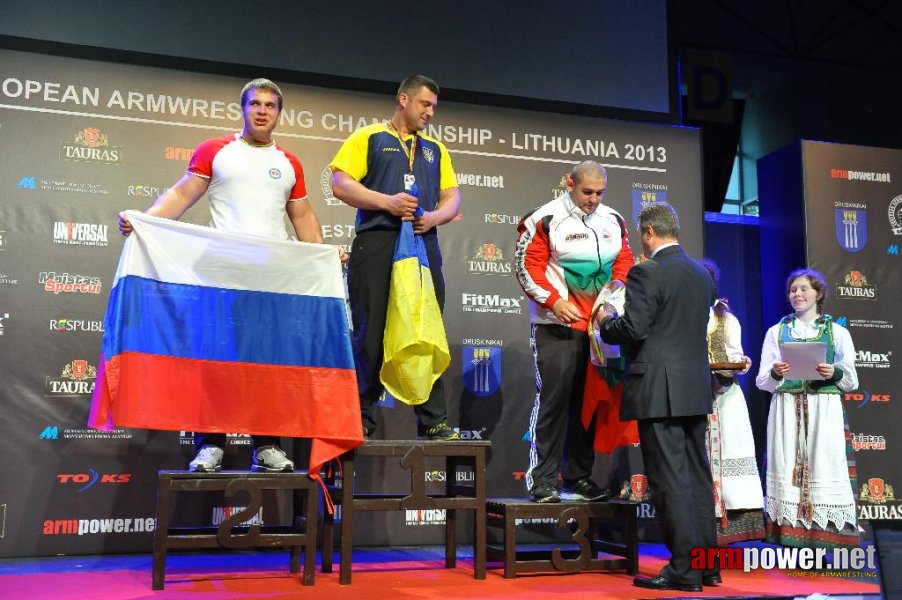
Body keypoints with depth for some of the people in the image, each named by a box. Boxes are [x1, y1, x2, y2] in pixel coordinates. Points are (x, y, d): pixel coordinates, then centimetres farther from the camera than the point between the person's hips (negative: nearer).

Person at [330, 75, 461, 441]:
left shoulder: (435, 149, 23)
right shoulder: (367, 138, 9)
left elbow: (452, 198, 19)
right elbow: (340, 184, -2)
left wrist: (435, 216, -3)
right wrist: (387, 202, -14)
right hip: (376, 243, -4)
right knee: (371, 334, -4)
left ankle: (434, 421, 6)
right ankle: (361, 420, 4)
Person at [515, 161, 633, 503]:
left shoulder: (613, 220, 12)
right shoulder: (545, 220, -5)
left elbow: (624, 259, 20)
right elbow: (527, 267, -7)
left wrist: (618, 283, -2)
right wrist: (554, 302, -17)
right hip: (557, 326, -5)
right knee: (554, 398, -7)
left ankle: (579, 477, 19)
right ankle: (543, 481, -1)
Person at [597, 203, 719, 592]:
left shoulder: (647, 273, -12)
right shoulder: (702, 274, 13)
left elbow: (633, 329, -18)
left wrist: (607, 322, 3)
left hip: (660, 391, -8)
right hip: (695, 388, 8)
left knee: (670, 479, -4)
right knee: (696, 475, 13)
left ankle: (684, 569, -1)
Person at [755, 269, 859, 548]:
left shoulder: (837, 332, 11)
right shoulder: (776, 332, 13)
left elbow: (851, 381, 9)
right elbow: (762, 381, 9)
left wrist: (834, 373, -12)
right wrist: (776, 374, -12)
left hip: (824, 411, -1)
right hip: (786, 411, 1)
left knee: (823, 465, -7)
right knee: (788, 467, -5)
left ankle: (820, 541, -2)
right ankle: (791, 538, -1)